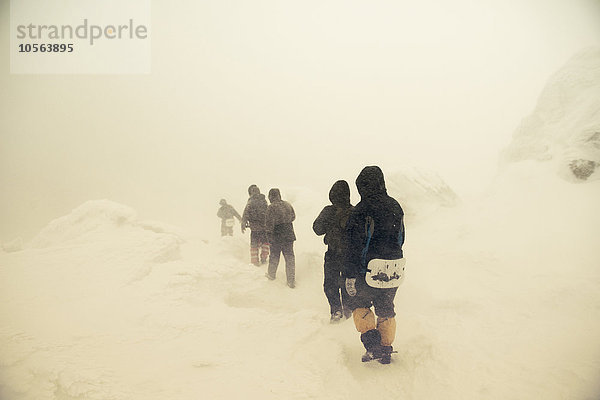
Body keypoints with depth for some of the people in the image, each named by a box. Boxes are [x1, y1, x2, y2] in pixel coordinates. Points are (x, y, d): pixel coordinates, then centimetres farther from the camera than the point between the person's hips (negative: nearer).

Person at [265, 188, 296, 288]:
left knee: (274, 256, 16)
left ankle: (271, 274, 36)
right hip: (289, 235, 4)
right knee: (289, 257, 8)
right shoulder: (288, 205, 1)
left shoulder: (271, 207, -16)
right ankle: (291, 281, 7)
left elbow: (269, 224, -18)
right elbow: (293, 217, 15)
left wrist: (269, 231, -2)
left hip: (276, 236, -4)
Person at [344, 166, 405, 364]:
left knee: (360, 304, 17)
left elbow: (354, 246, -17)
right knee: (386, 311, 20)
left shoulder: (361, 211, -16)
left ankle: (372, 343, 4)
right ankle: (386, 350, 26)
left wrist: (350, 275, -13)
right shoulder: (395, 207, 4)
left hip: (369, 273, -5)